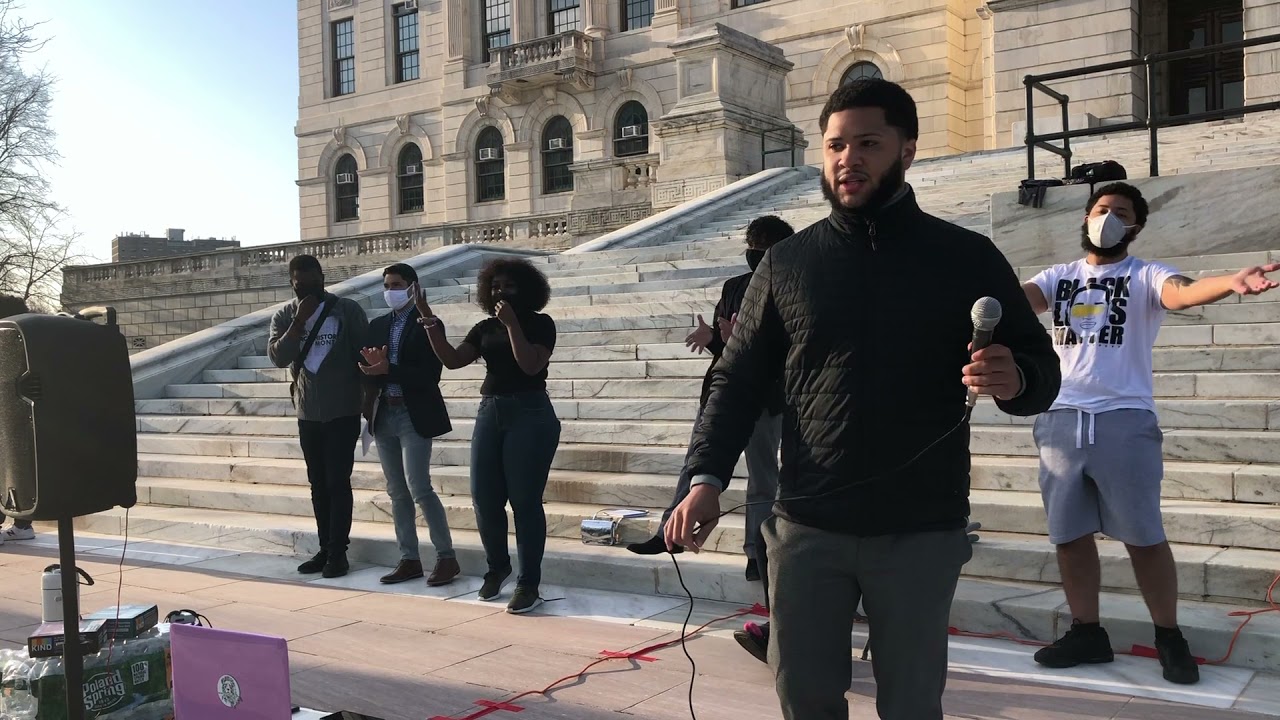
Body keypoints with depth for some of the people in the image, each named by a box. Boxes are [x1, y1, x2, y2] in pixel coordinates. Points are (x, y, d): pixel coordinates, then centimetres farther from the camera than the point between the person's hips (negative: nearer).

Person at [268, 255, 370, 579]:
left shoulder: (347, 310, -5)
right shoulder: (284, 317, 4)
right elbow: (278, 357, -10)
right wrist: (299, 320, -17)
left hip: (343, 411, -4)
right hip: (308, 412, 4)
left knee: (337, 482, -4)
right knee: (318, 484, 10)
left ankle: (338, 552, 1)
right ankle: (325, 549, 17)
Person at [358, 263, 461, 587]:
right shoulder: (377, 325, 13)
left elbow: (430, 375, -15)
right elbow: (369, 371, 8)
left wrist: (387, 370, -21)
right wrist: (372, 367, -15)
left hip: (414, 416, -6)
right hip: (384, 415, 6)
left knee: (419, 488, -10)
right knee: (397, 492, 9)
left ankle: (447, 557, 1)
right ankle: (409, 559, 16)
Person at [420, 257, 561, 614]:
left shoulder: (540, 324, -2)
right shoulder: (485, 328, 13)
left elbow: (530, 365, -17)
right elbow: (453, 360, 2)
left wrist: (512, 323, -19)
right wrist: (434, 329, -14)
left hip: (530, 414, -5)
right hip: (489, 413, 6)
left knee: (525, 500, -6)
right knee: (485, 498, 6)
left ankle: (529, 584, 1)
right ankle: (497, 567, 28)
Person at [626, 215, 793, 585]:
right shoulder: (734, 287, 10)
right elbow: (723, 339, 14)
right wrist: (712, 338, -9)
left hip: (766, 398, -5)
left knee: (763, 481, 5)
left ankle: (757, 553, 13)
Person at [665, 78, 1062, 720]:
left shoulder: (967, 258, 1)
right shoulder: (786, 263, 6)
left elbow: (1042, 367, 5)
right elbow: (738, 381, 5)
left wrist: (1015, 381, -20)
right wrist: (707, 478, -9)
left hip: (922, 533, -1)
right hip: (806, 528, 1)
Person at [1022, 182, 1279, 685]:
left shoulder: (1146, 276, 3)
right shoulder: (1058, 277, 14)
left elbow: (1182, 292, -18)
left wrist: (1231, 282, -41)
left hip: (1124, 420, -3)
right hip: (1060, 420, 4)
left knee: (1143, 536, 1)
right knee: (1069, 535, 9)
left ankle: (1169, 636, 17)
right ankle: (1086, 632, 23)